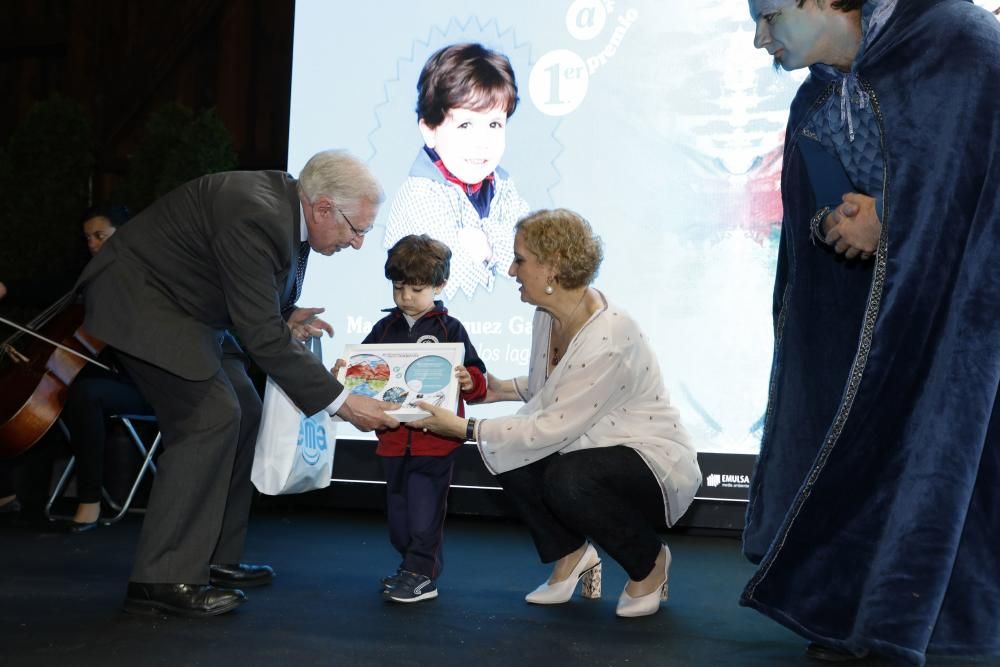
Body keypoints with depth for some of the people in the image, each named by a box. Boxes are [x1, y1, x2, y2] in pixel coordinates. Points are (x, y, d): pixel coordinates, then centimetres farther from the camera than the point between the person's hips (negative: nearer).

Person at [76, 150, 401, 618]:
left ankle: (213, 560, 13)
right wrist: (342, 403, -28)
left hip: (185, 304, 10)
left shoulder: (289, 208, -2)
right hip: (139, 300, -10)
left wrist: (286, 317, -7)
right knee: (211, 417, -18)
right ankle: (164, 579, -12)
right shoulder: (256, 217, -31)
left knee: (242, 413, 7)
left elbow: (258, 306, 14)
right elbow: (262, 337, -31)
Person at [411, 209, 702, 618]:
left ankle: (649, 562, -5)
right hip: (589, 449, 8)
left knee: (567, 481, -33)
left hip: (655, 463, -8)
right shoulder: (548, 316, -2)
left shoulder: (607, 340, -30)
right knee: (510, 457, -13)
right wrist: (504, 389, -1)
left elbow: (552, 429, -28)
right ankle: (571, 553, 8)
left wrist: (464, 429, -23)